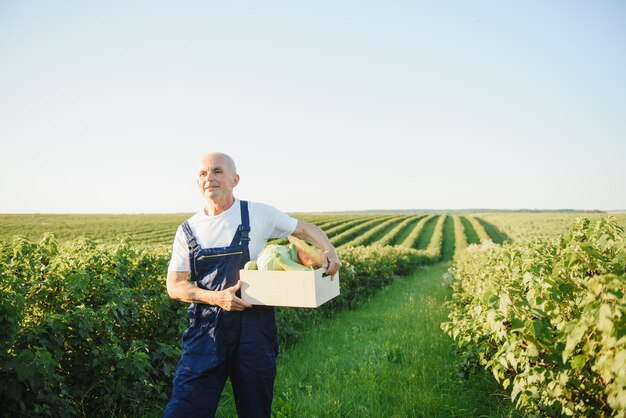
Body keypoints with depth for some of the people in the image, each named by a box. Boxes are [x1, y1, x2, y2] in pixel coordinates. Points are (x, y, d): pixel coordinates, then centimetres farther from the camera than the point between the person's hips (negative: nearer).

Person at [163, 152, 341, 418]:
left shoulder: (259, 214, -1)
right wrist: (216, 297, -14)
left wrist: (329, 250, -12)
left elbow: (304, 228, 10)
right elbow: (174, 286, 4)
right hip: (207, 328, 1)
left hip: (254, 327, -1)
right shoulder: (188, 230, 5)